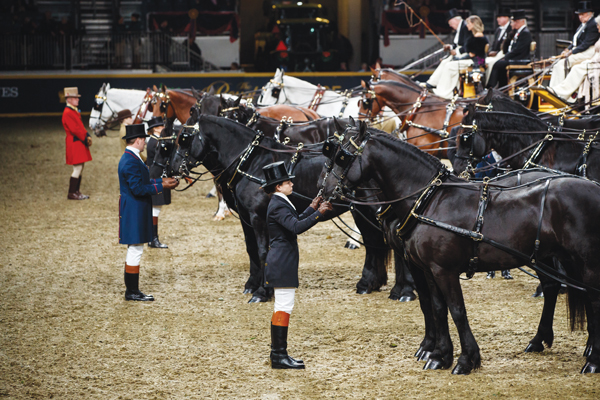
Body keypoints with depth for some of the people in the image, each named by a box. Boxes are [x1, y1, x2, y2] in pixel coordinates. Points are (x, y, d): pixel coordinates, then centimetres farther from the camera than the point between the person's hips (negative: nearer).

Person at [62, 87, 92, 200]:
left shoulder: (75, 111, 16)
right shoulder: (68, 113, -16)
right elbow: (74, 129, -21)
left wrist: (87, 137, 2)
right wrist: (86, 139, -16)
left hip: (80, 143, 10)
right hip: (74, 143, -10)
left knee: (80, 168, 12)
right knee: (77, 169, -8)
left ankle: (76, 192, 18)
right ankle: (71, 194, -3)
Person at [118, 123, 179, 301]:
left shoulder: (130, 158, 13)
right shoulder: (131, 161, -20)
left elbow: (142, 181, 18)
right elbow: (138, 188, -24)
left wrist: (162, 181, 11)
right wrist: (161, 186, -19)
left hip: (135, 211, 11)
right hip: (134, 212, -11)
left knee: (134, 251, 15)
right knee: (135, 249, -6)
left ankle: (132, 290, 20)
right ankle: (132, 292, -2)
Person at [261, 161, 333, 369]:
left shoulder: (281, 203, 14)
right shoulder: (277, 206, -18)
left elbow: (295, 222, 25)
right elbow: (297, 227, -29)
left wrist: (312, 208, 23)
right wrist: (318, 213, -23)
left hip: (281, 263, 11)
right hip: (282, 264, -11)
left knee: (282, 308, 14)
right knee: (284, 307, -8)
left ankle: (278, 354, 19)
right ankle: (279, 356, -6)